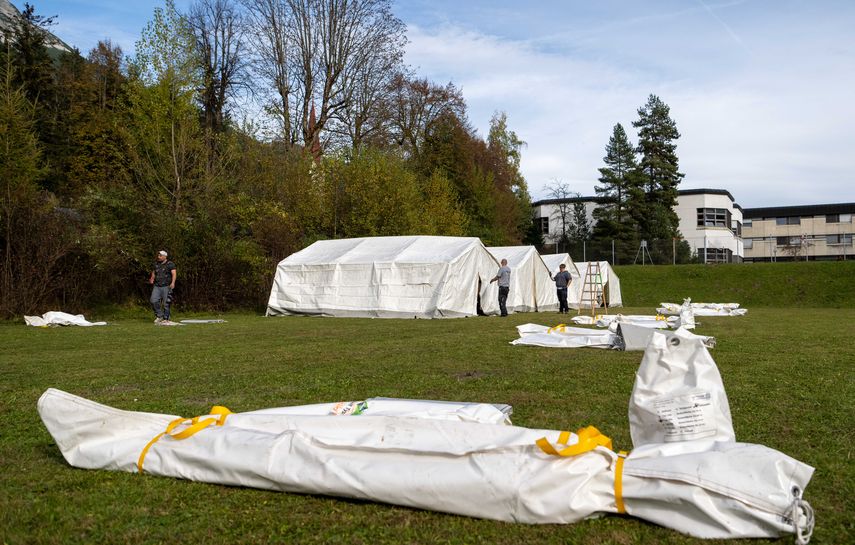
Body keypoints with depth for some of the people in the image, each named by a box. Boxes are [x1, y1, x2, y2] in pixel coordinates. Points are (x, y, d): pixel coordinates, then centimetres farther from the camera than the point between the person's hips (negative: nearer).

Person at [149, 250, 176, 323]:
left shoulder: (170, 264, -3)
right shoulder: (156, 264, 14)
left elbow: (174, 274, -12)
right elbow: (154, 273, 25)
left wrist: (173, 282, -27)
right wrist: (152, 279, 4)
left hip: (166, 287, -5)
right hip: (157, 286, 5)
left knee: (166, 304, -3)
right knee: (153, 301, -9)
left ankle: (166, 319, 8)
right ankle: (159, 316, 6)